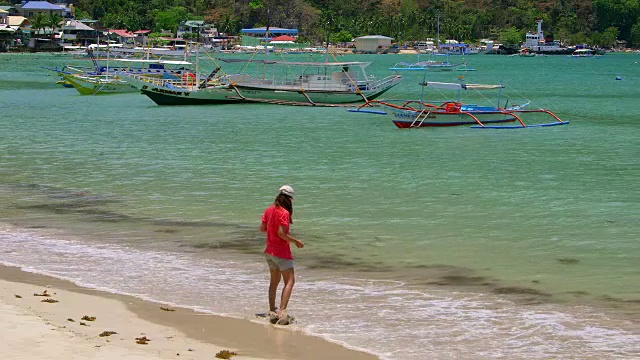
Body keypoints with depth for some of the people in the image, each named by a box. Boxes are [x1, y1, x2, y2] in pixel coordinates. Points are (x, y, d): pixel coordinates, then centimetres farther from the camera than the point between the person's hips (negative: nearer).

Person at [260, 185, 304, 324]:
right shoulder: (284, 213, -18)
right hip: (281, 252, -8)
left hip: (269, 251, 8)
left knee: (274, 281, 18)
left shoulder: (268, 210, 5)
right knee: (290, 281, -6)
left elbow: (262, 228, 8)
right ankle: (282, 312, -19)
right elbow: (281, 233, -23)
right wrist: (296, 241, -12)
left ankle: (272, 312, 19)